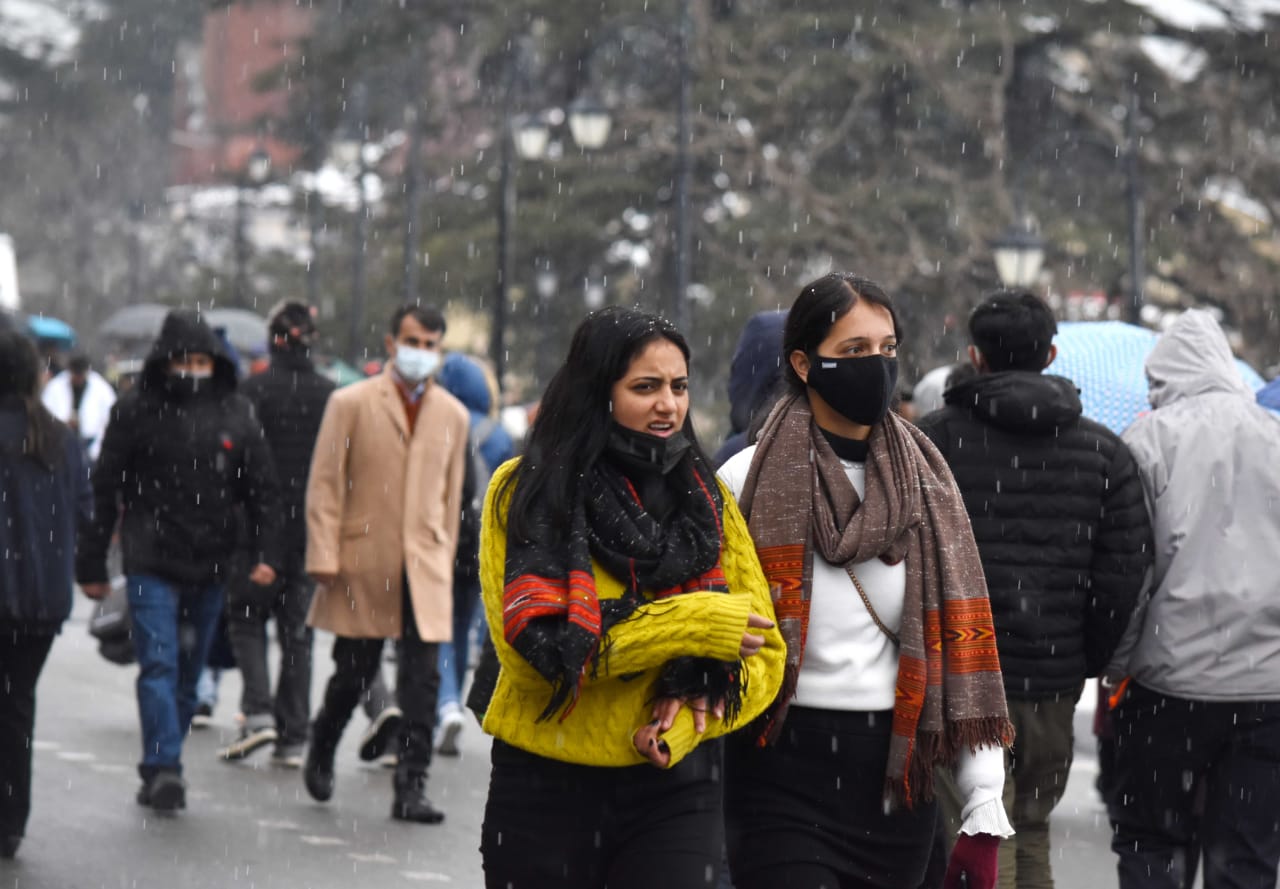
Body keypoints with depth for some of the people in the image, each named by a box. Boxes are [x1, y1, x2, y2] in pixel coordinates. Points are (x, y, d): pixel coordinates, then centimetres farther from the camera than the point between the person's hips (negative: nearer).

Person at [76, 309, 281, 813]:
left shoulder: (236, 415, 6)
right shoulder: (135, 412, -2)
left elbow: (261, 489, 8)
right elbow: (105, 491, 2)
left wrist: (266, 552, -4)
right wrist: (91, 563, 2)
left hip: (210, 566, 3)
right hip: (151, 563, -3)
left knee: (189, 674, 9)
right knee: (158, 665, -14)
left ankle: (160, 773, 19)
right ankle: (164, 769, -18)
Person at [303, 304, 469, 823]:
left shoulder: (453, 415, 10)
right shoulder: (351, 404, 0)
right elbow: (324, 484, -2)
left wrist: (443, 559, 14)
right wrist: (324, 559, -8)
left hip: (425, 568, 2)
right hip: (362, 562, -2)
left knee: (423, 681, -5)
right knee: (355, 672, 6)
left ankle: (411, 789, -2)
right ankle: (320, 753, 33)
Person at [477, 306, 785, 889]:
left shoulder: (704, 496, 9)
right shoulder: (526, 490, -1)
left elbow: (764, 656, 6)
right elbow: (534, 639, -14)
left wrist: (689, 716, -13)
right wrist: (685, 625, -17)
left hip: (673, 787, 2)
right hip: (546, 784, -1)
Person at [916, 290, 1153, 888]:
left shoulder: (931, 438, -4)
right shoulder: (1103, 450, 5)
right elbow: (1127, 569, 1)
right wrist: (1090, 659, 10)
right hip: (1056, 680, 4)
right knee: (1032, 829, 17)